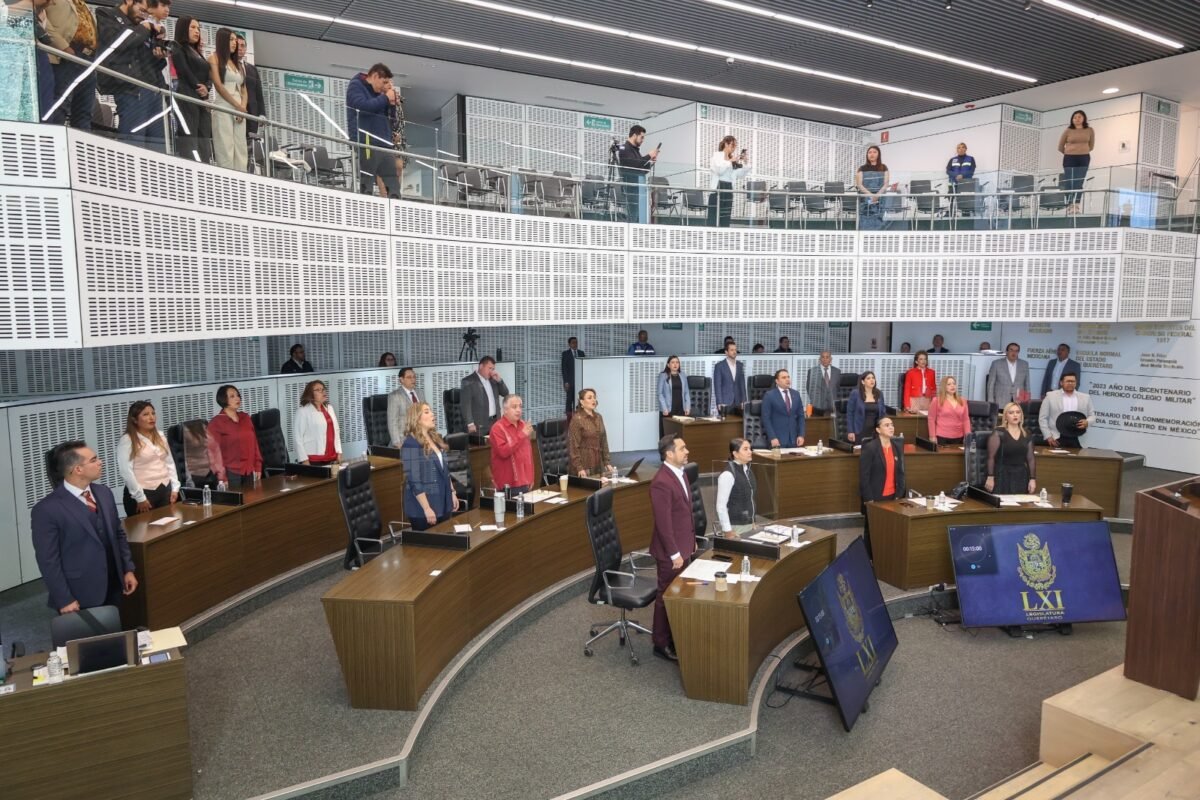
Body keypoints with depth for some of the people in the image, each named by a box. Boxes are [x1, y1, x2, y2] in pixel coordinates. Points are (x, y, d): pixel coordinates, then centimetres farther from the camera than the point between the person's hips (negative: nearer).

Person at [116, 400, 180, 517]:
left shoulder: (160, 436, 12)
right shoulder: (127, 440, -9)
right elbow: (126, 471, -14)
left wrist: (175, 488, 7)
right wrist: (140, 497, -15)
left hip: (165, 491, 6)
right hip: (143, 493, -6)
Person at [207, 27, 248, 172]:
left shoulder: (238, 63, 23)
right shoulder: (214, 58, 5)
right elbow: (218, 85, -6)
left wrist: (243, 107, -2)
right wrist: (237, 106, -9)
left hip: (239, 111, 6)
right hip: (223, 109, -6)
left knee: (241, 150, -2)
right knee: (225, 150, -12)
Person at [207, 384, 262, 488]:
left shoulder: (245, 417, 10)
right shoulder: (215, 423, -6)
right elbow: (215, 451, -9)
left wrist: (258, 466, 9)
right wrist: (221, 477, -14)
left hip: (249, 471, 5)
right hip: (231, 472, -5)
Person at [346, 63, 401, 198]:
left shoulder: (377, 92, 23)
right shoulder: (355, 85, 3)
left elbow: (387, 117, 25)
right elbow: (363, 106, -16)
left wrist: (392, 104, 7)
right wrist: (385, 98, -7)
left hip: (384, 143, 7)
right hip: (366, 143, -7)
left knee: (393, 185, -1)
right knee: (366, 184, -9)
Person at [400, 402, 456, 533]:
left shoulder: (436, 439, 9)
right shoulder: (411, 444, -16)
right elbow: (414, 481, -20)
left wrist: (452, 493, 14)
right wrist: (427, 508, -21)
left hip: (443, 504, 8)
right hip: (422, 509, -8)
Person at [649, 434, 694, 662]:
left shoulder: (680, 473, 6)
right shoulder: (661, 482, -24)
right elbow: (663, 523, -23)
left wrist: (692, 539, 18)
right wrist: (674, 554, -20)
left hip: (683, 546, 9)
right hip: (670, 551, -9)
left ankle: (674, 637, 32)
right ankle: (662, 644, 19)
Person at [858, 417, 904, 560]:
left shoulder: (898, 449, 7)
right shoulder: (869, 448, -13)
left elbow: (900, 474, 12)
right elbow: (863, 476, -13)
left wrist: (899, 495, 5)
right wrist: (868, 499, -15)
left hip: (892, 497, 5)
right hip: (874, 498, -5)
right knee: (872, 530, 7)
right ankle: (869, 560, 18)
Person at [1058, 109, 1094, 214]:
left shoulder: (1090, 130, 5)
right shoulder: (1068, 131, -1)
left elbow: (1091, 146, 16)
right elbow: (1060, 147, 6)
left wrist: (1082, 151, 14)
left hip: (1084, 159, 1)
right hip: (1069, 159, -1)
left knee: (1079, 183, -3)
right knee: (1069, 183, -4)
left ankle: (1077, 206, -1)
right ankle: (1070, 206, 1)